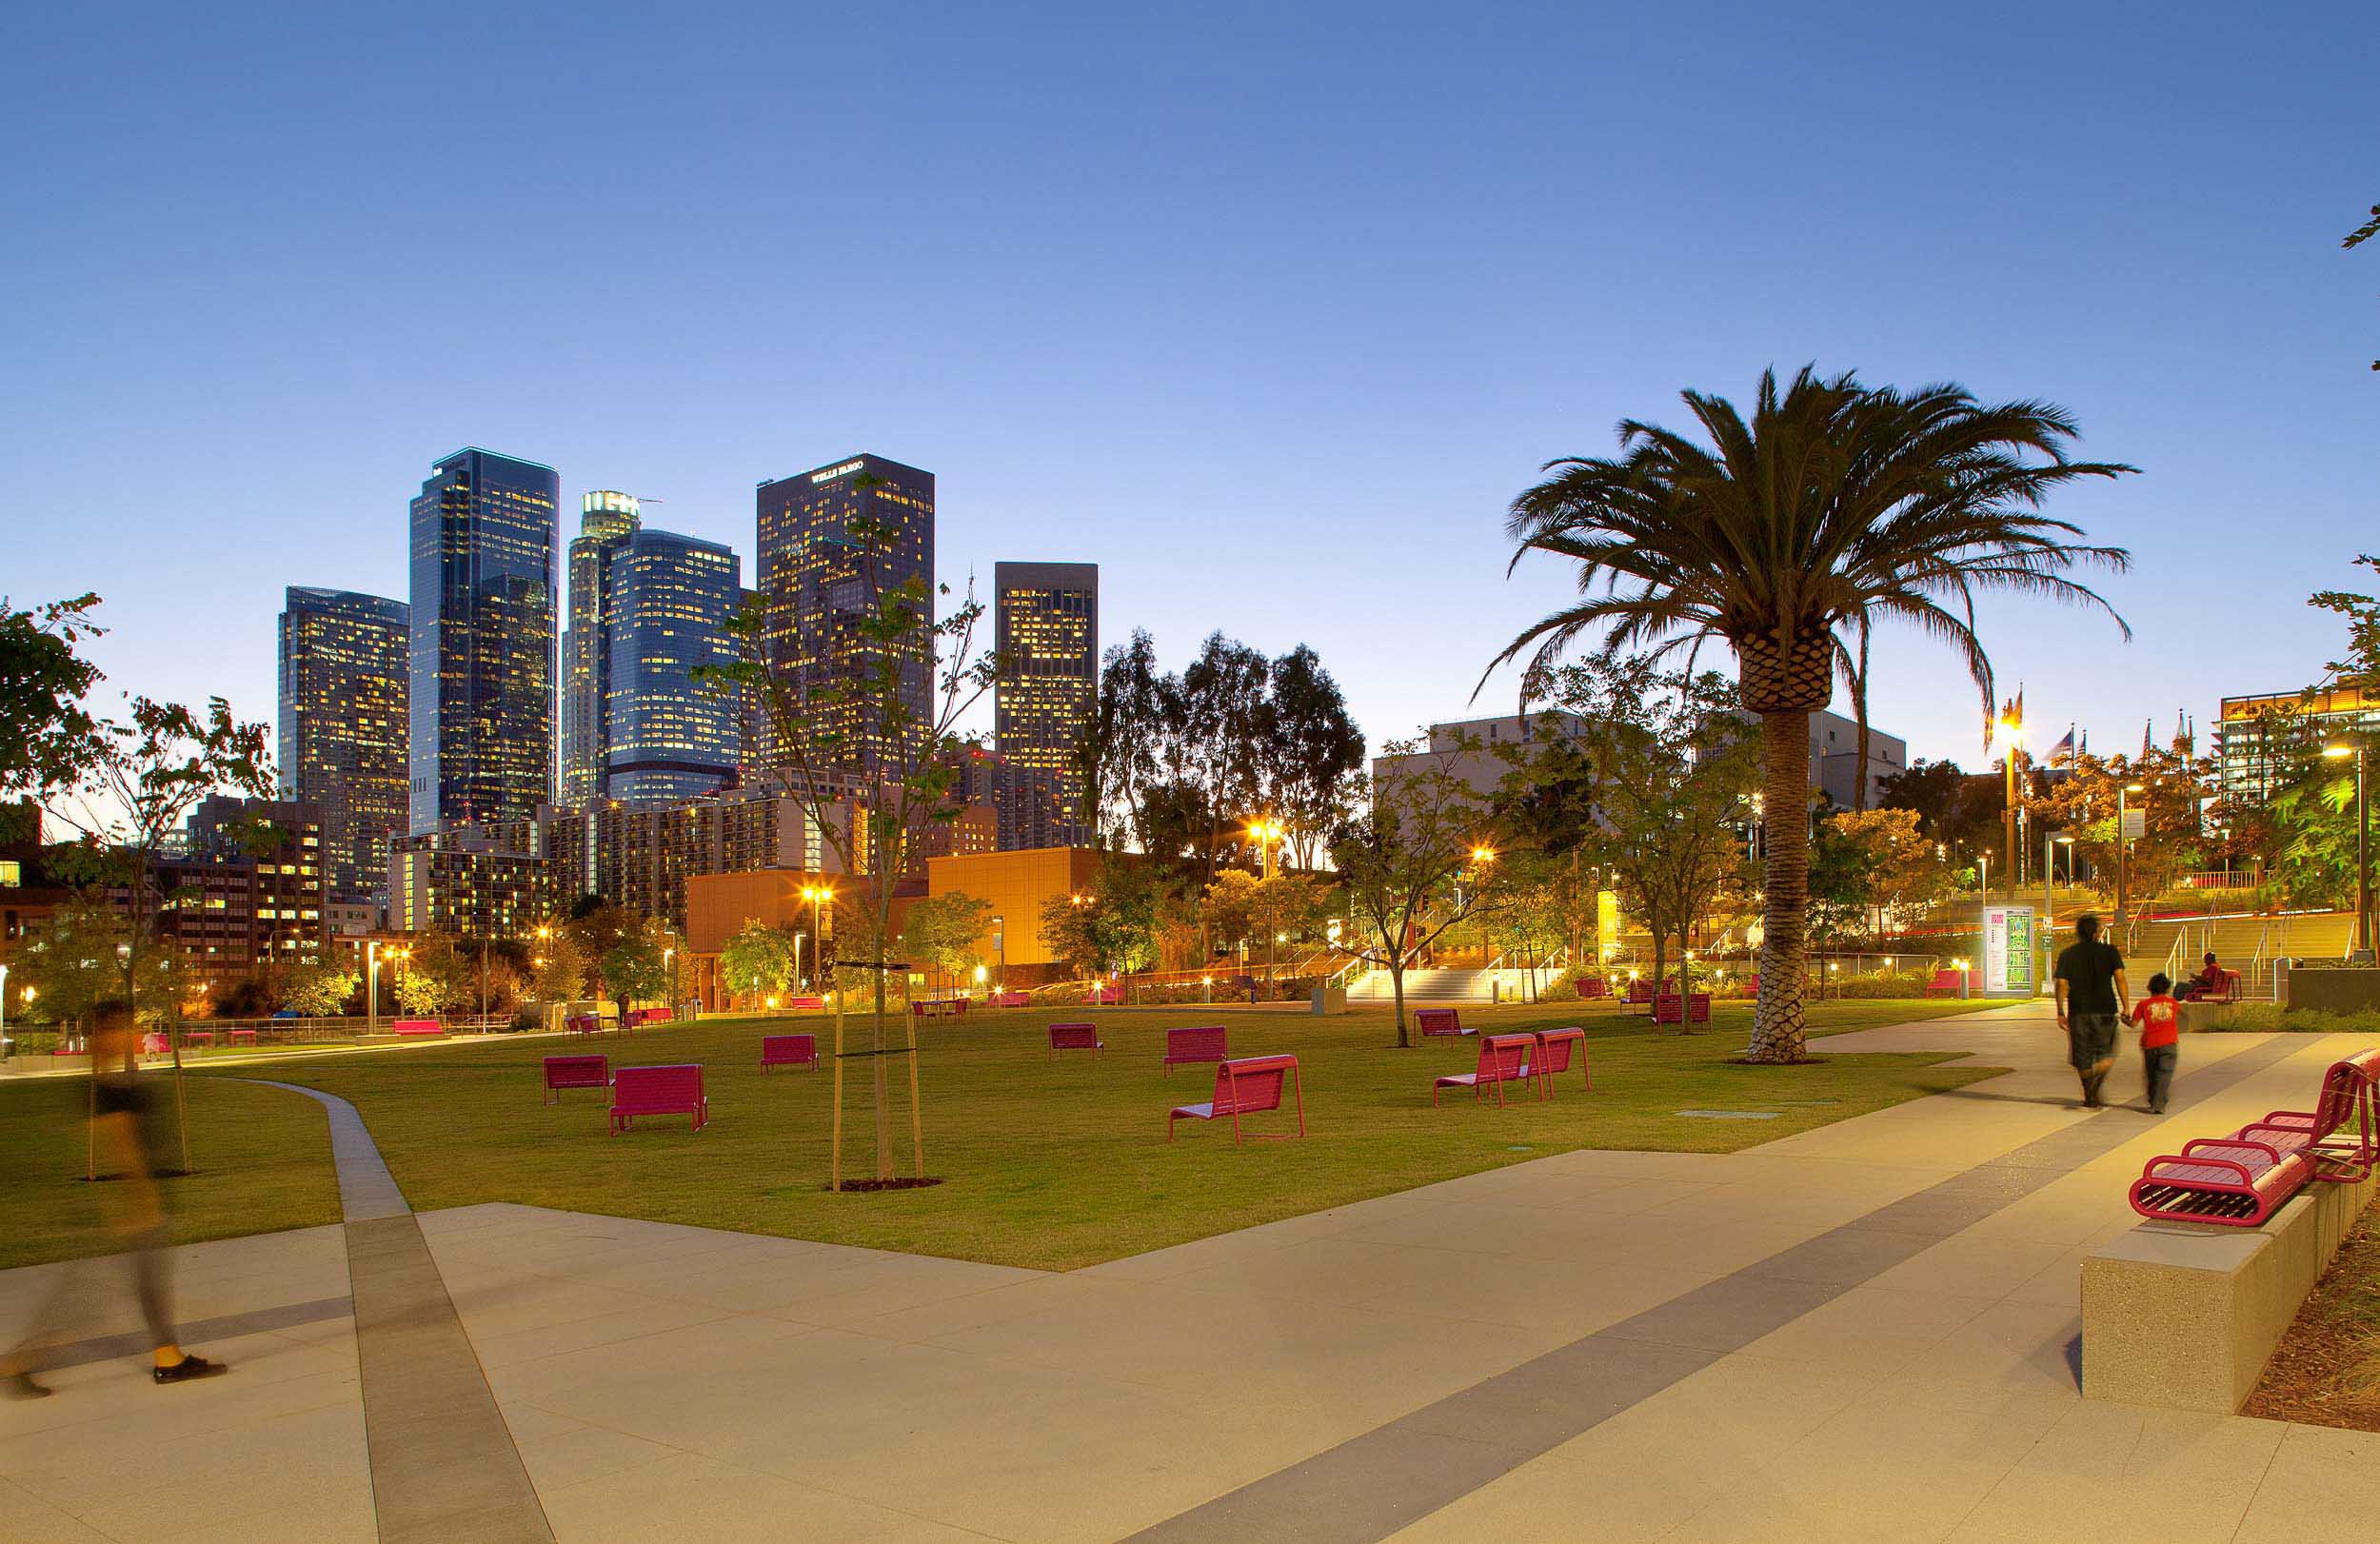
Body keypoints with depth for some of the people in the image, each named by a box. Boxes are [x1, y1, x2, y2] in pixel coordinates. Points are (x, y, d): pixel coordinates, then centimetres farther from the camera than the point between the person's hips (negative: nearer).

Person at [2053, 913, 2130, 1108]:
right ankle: (2096, 1084, -14)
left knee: (2083, 1056, 10)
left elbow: (2062, 985, 0)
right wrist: (2126, 1008, -4)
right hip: (2105, 1010, -1)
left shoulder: (2067, 955, 4)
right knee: (2105, 1054, 12)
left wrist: (2060, 1013, 3)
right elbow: (2120, 979, -6)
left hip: (2078, 1011, 1)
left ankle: (2090, 1098, 14)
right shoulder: (2109, 951, 1)